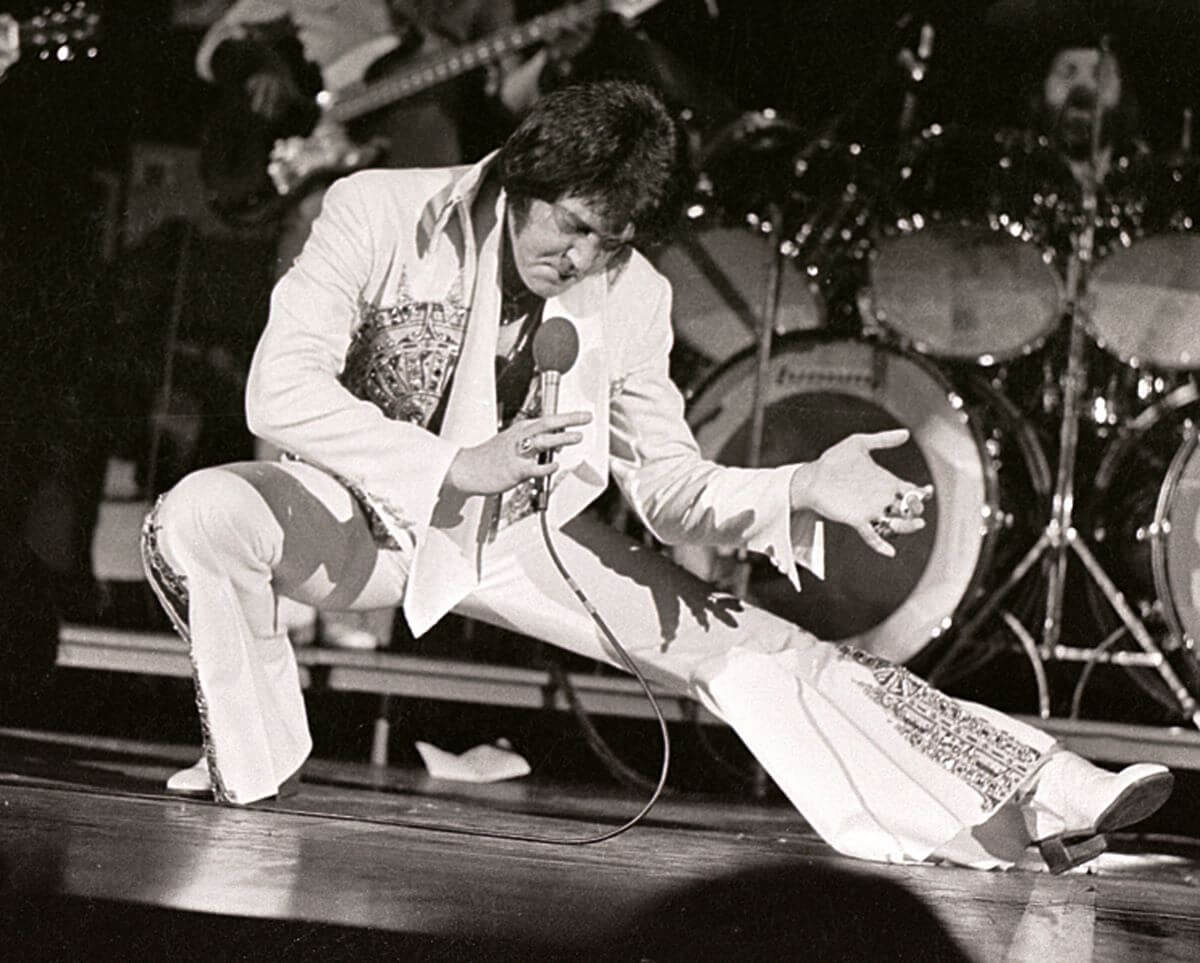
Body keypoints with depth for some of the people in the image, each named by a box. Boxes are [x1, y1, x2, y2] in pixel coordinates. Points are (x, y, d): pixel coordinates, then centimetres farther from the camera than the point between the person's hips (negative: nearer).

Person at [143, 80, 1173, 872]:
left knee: (748, 647, -11)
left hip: (524, 538, 2)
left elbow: (669, 485, -6)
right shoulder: (381, 216, -22)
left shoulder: (632, 299, -12)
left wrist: (806, 490, -25)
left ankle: (1036, 797, -13)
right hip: (368, 515, -2)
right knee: (197, 520, -35)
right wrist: (456, 466, -37)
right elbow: (279, 392, -29)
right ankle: (246, 771, -13)